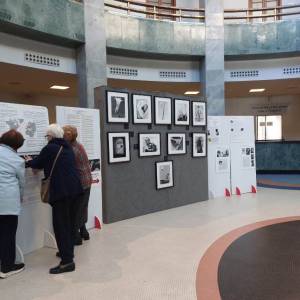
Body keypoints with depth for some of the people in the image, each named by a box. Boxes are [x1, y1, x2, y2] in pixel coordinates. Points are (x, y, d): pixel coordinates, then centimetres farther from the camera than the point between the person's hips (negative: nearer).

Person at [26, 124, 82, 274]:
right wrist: (34, 162, 33)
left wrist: (28, 162, 27)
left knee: (60, 224, -4)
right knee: (69, 222, 19)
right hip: (74, 188, 8)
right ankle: (68, 252, 31)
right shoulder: (67, 148, 14)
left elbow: (37, 163, 4)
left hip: (61, 190, -8)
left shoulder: (49, 148, -8)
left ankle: (67, 261, -4)